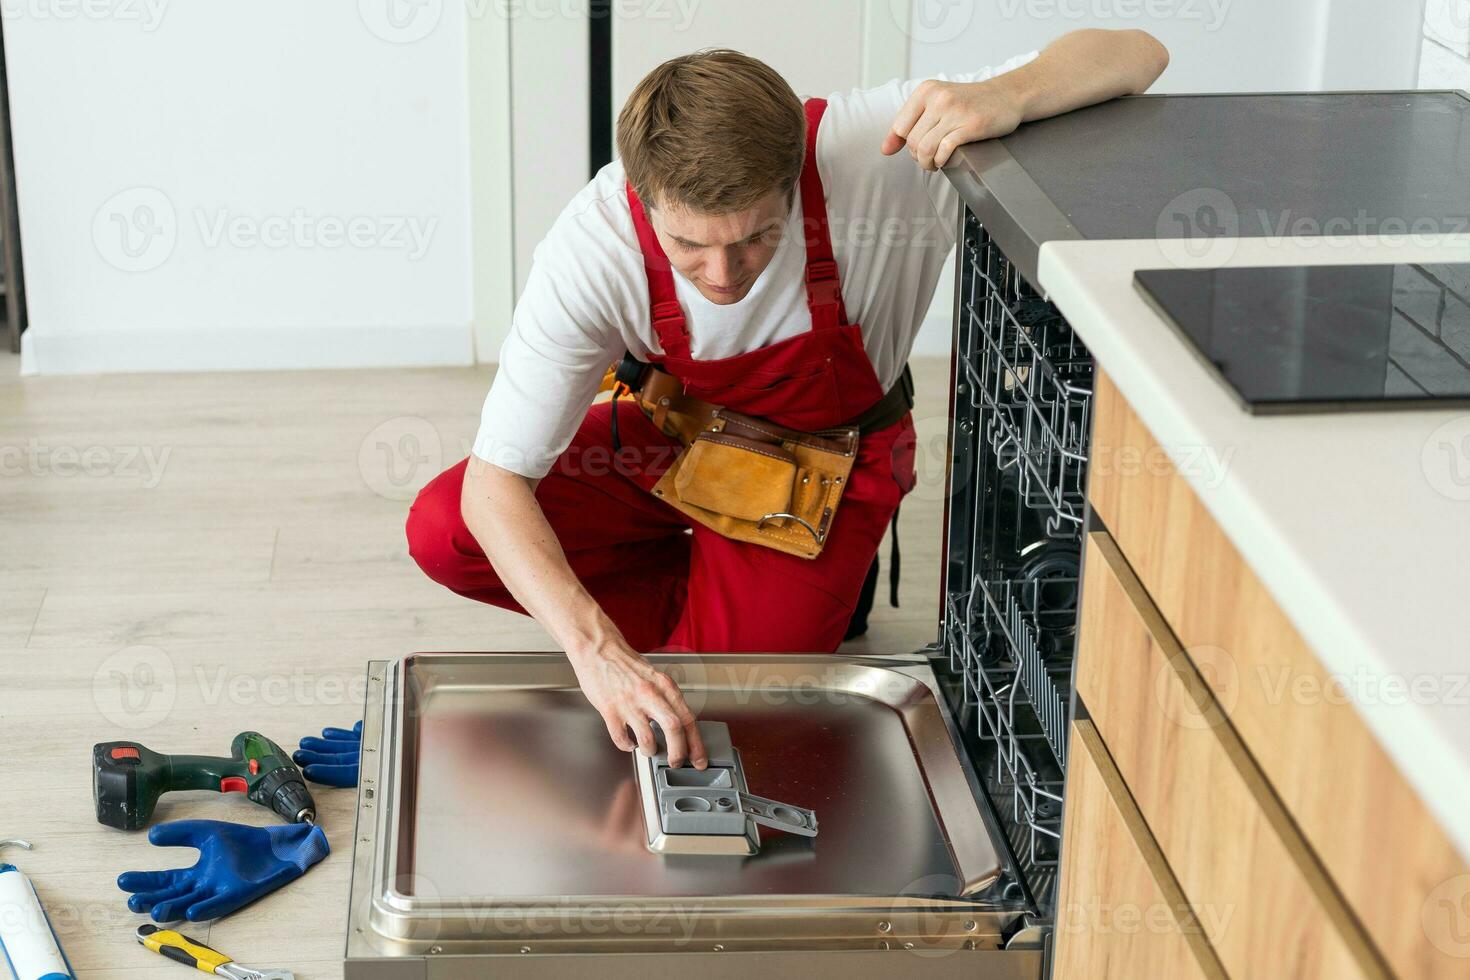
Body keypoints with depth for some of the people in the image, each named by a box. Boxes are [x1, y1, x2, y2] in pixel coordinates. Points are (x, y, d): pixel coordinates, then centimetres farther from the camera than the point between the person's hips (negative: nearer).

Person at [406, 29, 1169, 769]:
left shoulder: (869, 150, -36)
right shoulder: (589, 250, -33)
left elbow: (1135, 54, -33)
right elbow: (494, 483, -32)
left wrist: (1005, 95, -56)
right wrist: (595, 647, -48)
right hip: (680, 440, 2)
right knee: (440, 532, -17)